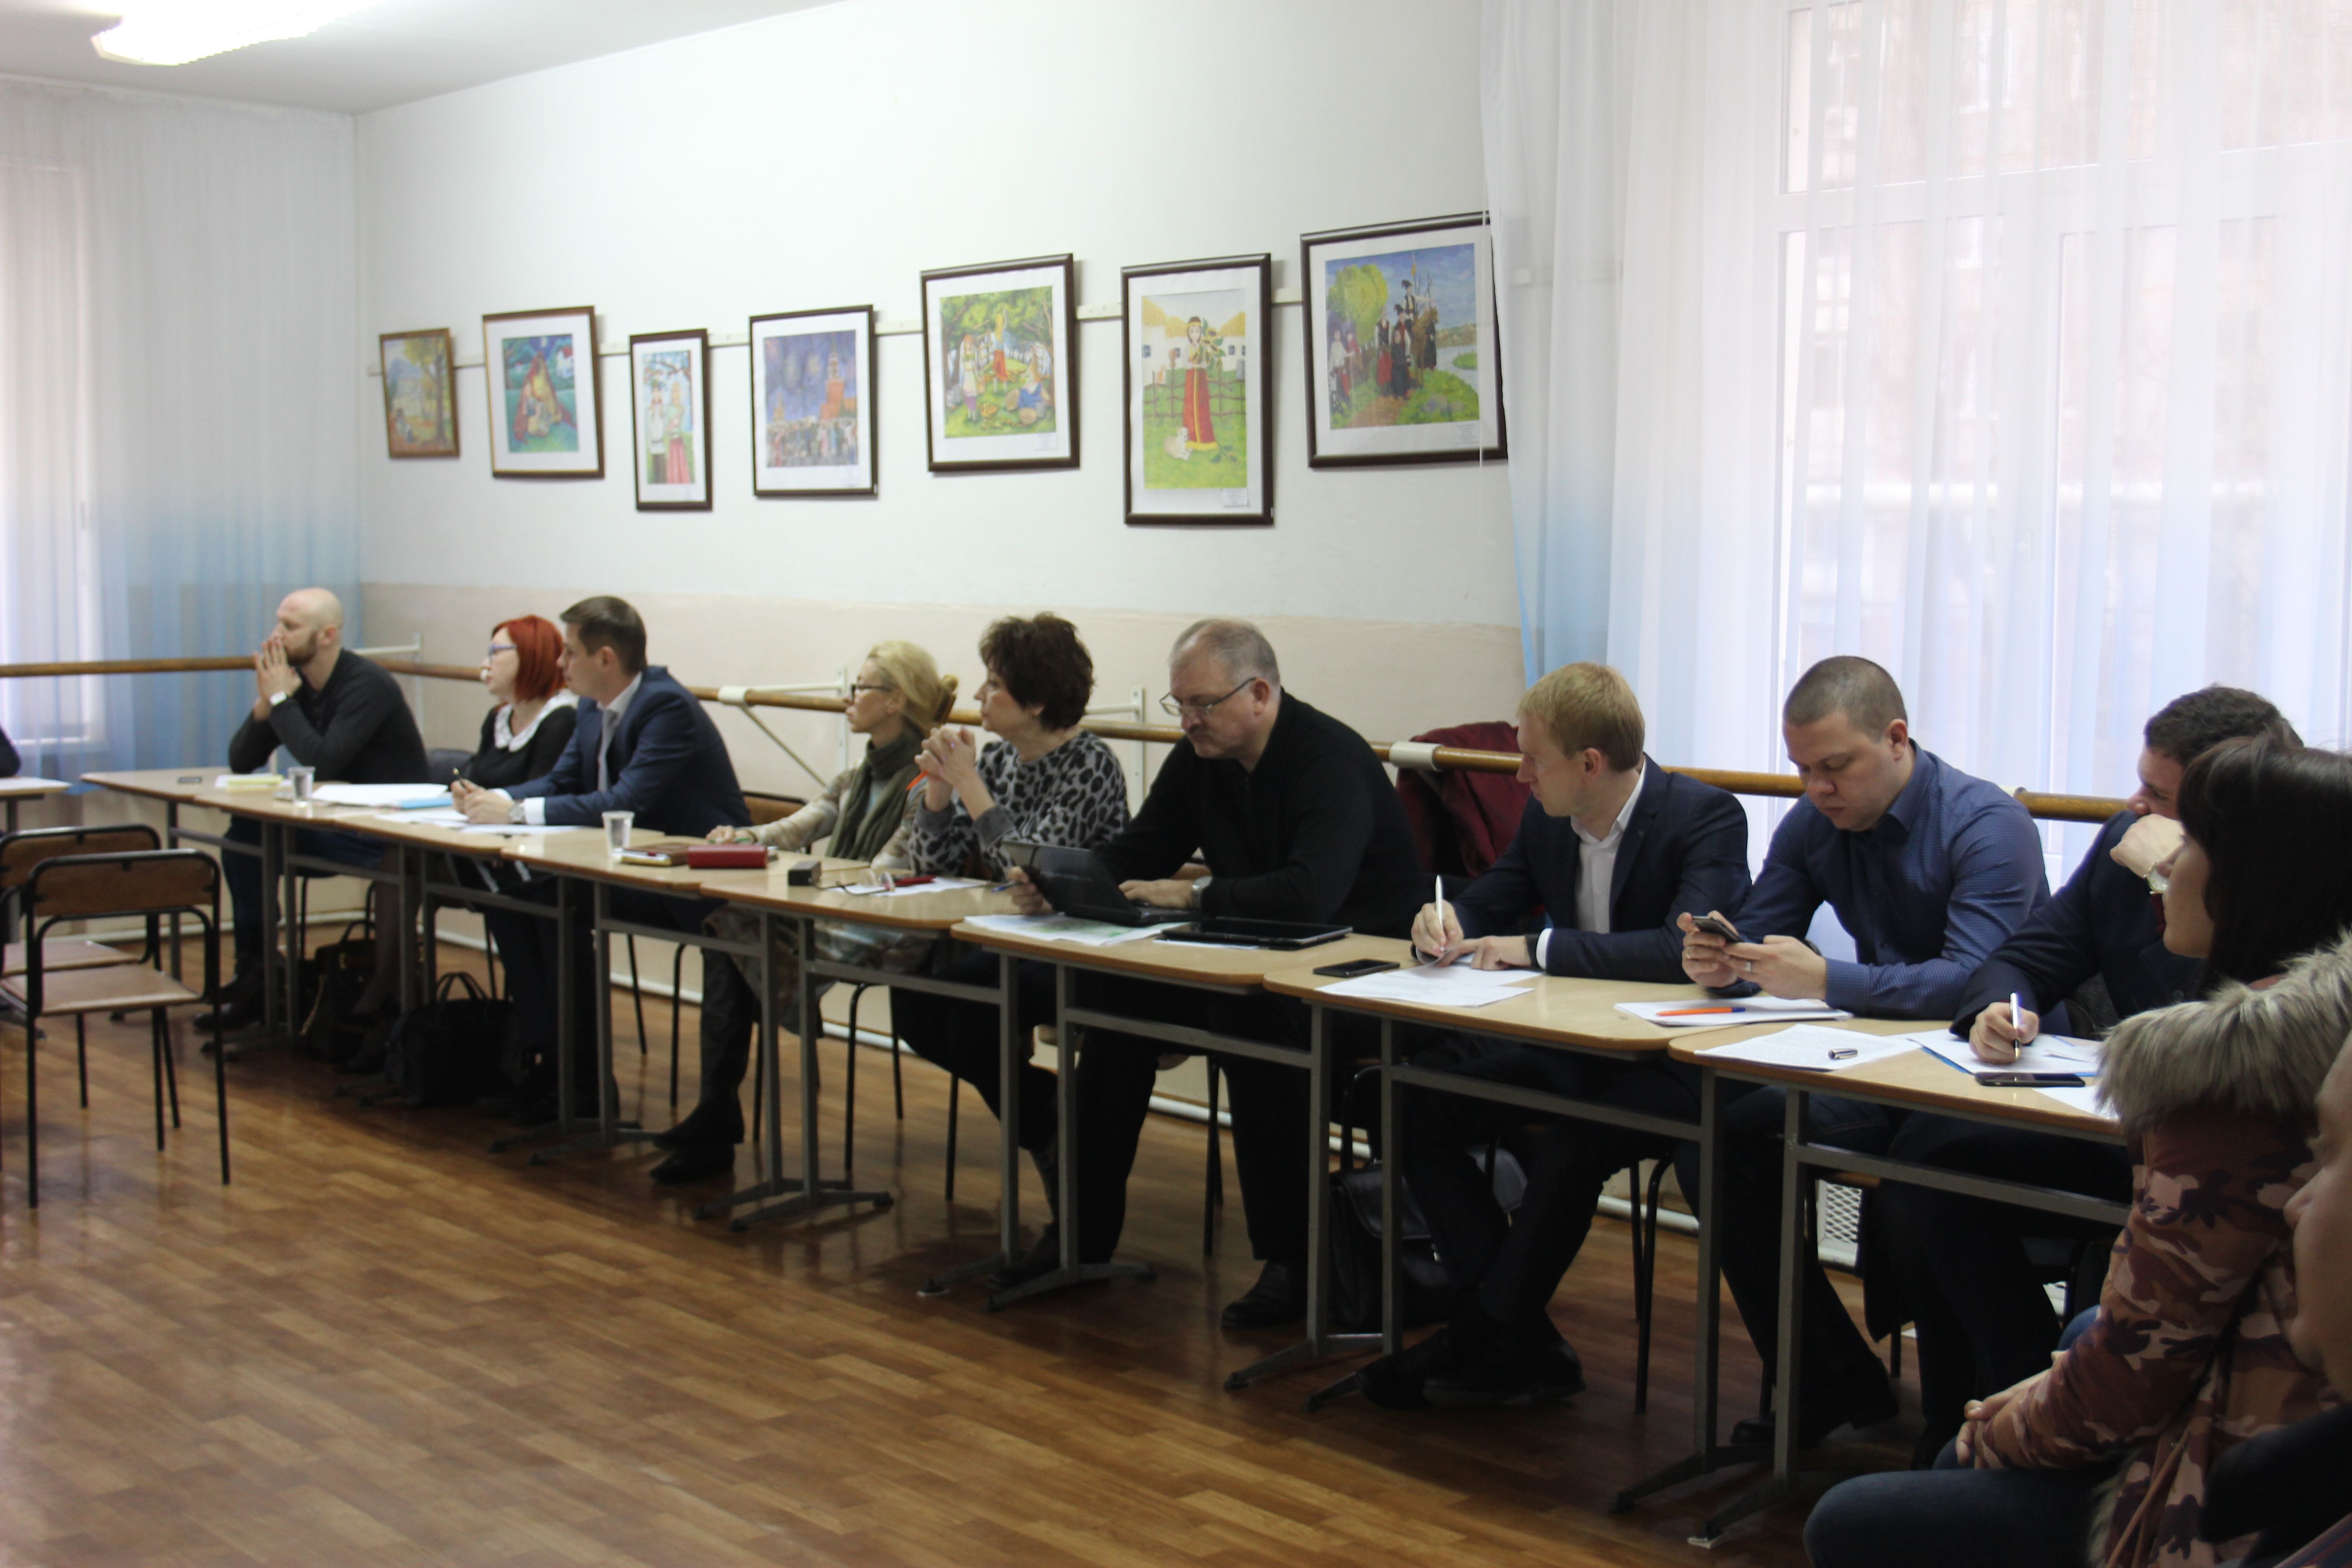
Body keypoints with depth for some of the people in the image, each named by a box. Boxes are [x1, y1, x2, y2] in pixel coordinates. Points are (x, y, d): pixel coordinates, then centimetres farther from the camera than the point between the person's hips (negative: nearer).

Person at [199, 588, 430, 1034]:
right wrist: (265, 702, -11)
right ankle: (252, 972, -4)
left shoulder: (366, 684, -17)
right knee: (241, 838, -10)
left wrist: (281, 700, -19)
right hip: (341, 825, 8)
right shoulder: (294, 679, 7)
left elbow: (322, 763, -28)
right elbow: (240, 762, 5)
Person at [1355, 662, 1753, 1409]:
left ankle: (1476, 1338, -12)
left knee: (1573, 1144, -35)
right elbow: (1491, 901, 19)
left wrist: (1538, 948, -29)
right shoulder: (1547, 819, 5)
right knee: (1417, 1106, -10)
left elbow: (1687, 948, -31)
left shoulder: (1706, 817, -16)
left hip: (1678, 1066, -7)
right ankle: (1525, 1346, -10)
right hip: (1575, 1051, 8)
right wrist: (1447, 919, -7)